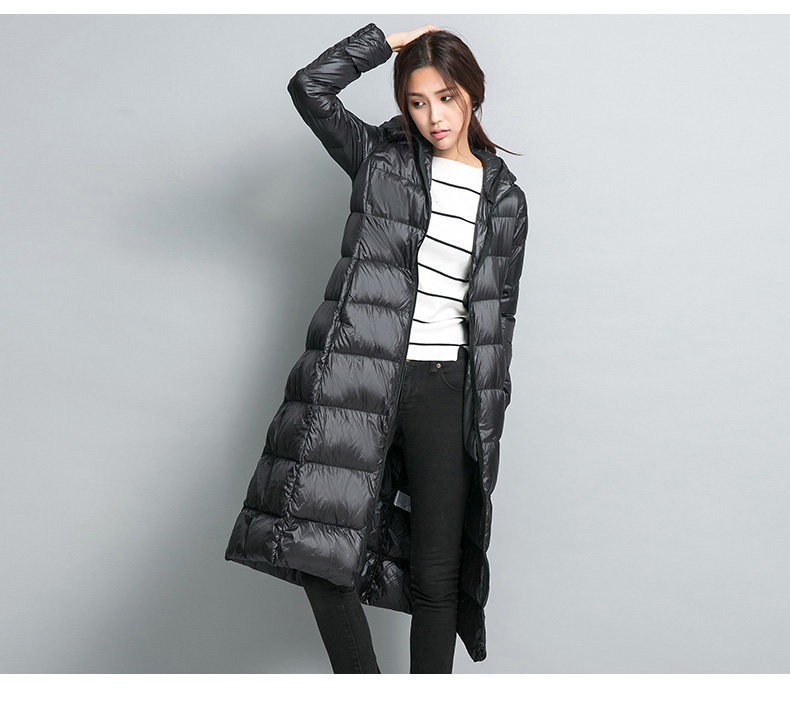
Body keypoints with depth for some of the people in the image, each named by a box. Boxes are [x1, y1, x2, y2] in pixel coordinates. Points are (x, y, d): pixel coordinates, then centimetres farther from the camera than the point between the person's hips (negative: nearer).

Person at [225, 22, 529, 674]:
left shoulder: (505, 197, 11)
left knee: (437, 574, 4)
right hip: (360, 375, -1)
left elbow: (501, 312, 13)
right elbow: (309, 87, -6)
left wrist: (491, 412, 8)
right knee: (322, 550, -12)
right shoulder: (380, 158, 8)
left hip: (447, 387, 1)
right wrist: (391, 40, 0)